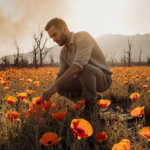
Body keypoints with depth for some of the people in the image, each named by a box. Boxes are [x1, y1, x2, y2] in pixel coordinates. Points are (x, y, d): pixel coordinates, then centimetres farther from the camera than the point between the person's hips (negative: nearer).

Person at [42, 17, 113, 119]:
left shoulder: (83, 37, -22)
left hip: (103, 78, -7)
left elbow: (78, 66, -37)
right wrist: (47, 95, -9)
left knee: (83, 67, -37)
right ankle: (91, 98, 3)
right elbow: (61, 75, 5)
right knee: (60, 88, -10)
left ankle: (91, 100, -12)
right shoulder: (64, 51, 4)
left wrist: (54, 86, -39)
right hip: (87, 79, 7)